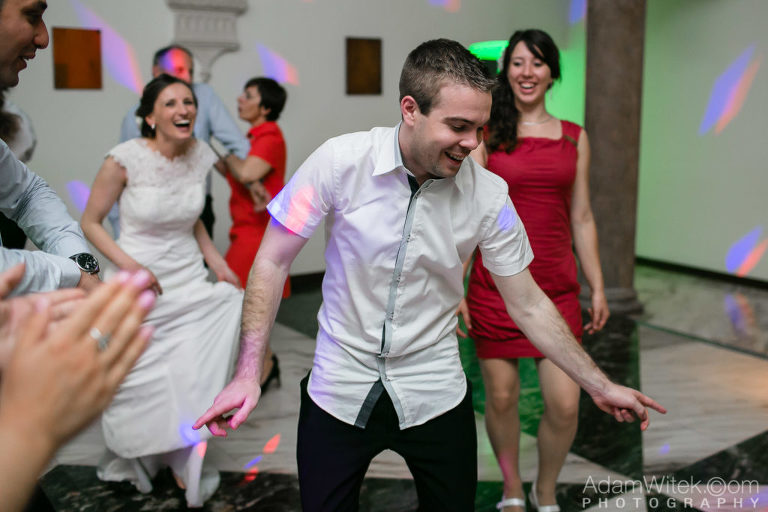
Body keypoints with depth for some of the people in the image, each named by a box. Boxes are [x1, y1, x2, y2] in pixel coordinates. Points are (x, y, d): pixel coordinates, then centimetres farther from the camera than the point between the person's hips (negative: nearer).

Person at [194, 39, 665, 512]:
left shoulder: (489, 195, -12)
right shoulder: (340, 162, -17)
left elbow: (528, 305, -1)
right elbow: (273, 262, -8)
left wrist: (600, 386, -1)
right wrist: (249, 373, -15)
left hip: (436, 396, 1)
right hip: (339, 391, -1)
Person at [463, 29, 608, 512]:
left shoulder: (575, 138, 8)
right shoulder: (485, 134, 0)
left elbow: (582, 218, 11)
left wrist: (598, 288, 9)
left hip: (557, 287, 2)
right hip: (496, 285, -2)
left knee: (565, 404, -1)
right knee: (501, 396, 8)